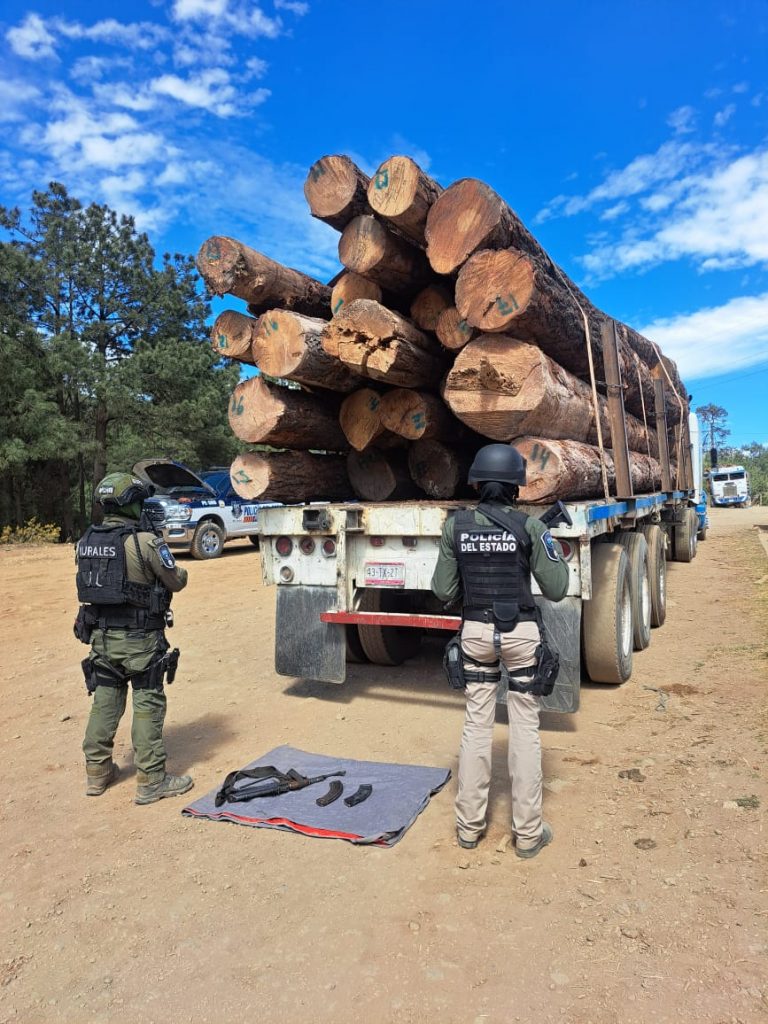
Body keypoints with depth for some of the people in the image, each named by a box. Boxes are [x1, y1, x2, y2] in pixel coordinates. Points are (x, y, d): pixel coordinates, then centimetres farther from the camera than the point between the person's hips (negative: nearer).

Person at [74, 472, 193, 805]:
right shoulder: (146, 542, -18)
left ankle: (97, 772, 29)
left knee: (104, 702, 18)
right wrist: (181, 571, 14)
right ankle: (151, 781, 9)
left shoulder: (85, 542, 3)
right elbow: (176, 582, -8)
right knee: (148, 705, 3)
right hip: (139, 639, -6)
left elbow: (91, 582, 13)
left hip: (101, 635, 6)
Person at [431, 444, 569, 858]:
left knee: (476, 724, 13)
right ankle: (527, 832, 20)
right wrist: (554, 548, 7)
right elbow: (556, 590, -8)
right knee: (525, 729, 9)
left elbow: (444, 592, -3)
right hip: (521, 633, -2)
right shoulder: (529, 527, -11)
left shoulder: (455, 525, -5)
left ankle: (469, 826, 24)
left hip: (476, 632, 2)